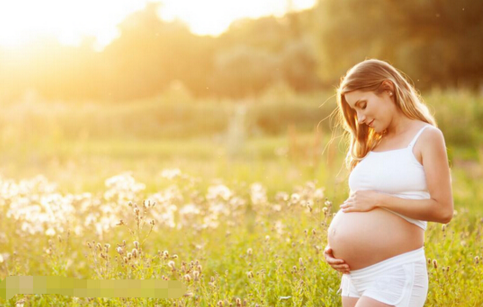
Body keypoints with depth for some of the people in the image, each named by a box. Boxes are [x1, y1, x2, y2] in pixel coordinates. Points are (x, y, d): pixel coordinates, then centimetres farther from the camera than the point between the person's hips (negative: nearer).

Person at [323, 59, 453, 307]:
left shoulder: (426, 137, -4)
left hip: (396, 274, -8)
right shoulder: (373, 145, 17)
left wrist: (377, 199, -13)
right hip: (354, 275, 8)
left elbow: (443, 210, -13)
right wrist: (334, 245, 4)